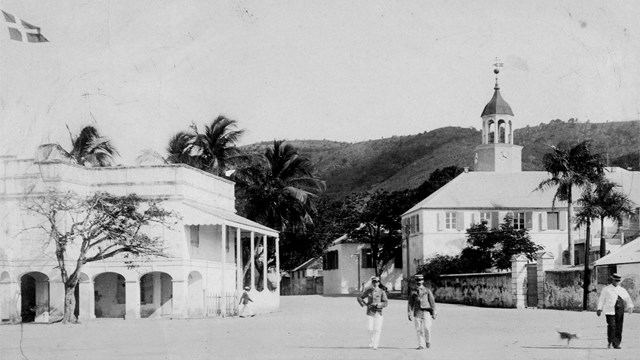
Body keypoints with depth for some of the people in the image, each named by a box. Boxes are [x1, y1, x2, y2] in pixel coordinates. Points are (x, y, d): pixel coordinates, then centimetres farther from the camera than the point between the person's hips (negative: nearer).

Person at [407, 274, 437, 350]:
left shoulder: (427, 291, 8)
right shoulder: (413, 292, 10)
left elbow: (432, 302, 8)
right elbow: (410, 304, 9)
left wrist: (434, 313, 3)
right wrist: (410, 314, 2)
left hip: (426, 312, -1)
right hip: (417, 312, 1)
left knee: (427, 328, -11)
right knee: (419, 330, -1)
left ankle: (428, 341, 12)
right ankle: (421, 345, 7)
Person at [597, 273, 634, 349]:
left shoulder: (622, 290, 19)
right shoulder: (606, 289, 11)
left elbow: (627, 298, 9)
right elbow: (601, 299, 9)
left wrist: (630, 306, -8)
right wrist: (599, 309, 1)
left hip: (620, 310, 3)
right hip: (610, 310, -3)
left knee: (619, 327, 0)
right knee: (611, 325, -14)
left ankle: (616, 344, 5)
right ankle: (610, 342, -1)